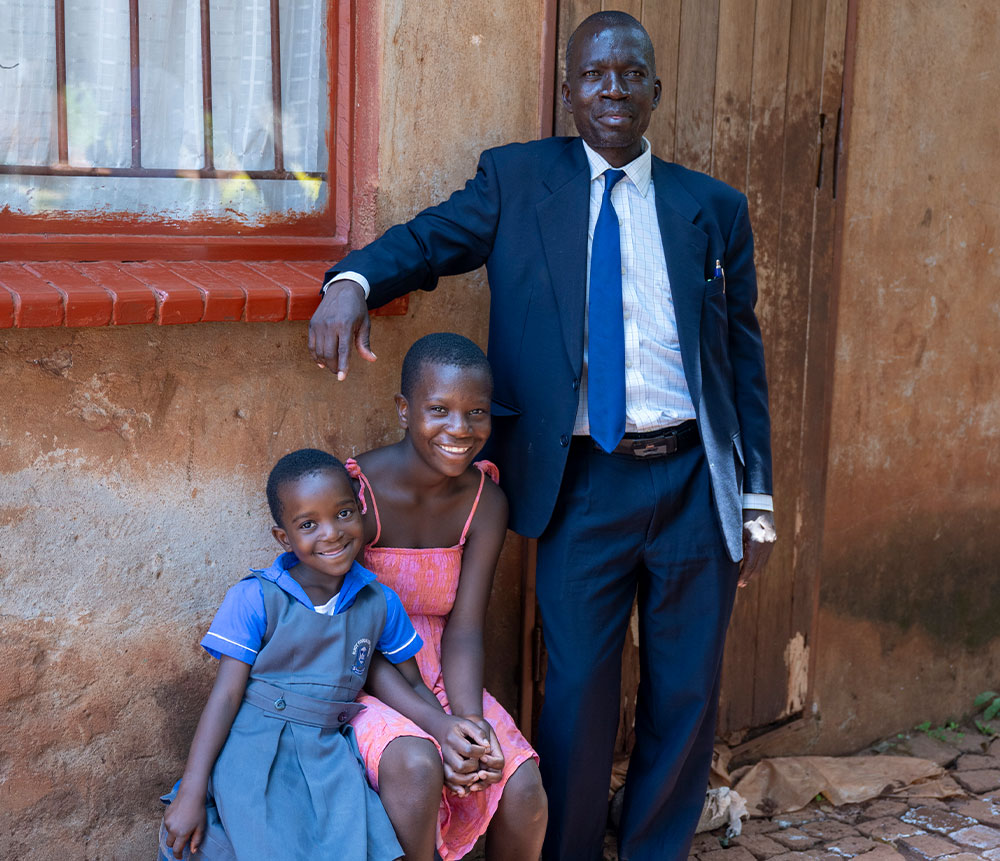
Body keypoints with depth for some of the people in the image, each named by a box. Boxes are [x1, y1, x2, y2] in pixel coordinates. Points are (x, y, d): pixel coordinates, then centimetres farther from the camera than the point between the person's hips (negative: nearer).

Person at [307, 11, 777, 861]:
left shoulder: (714, 208, 9)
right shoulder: (517, 179, 6)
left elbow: (743, 357, 10)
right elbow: (429, 237, 0)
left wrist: (758, 498, 8)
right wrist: (351, 281, -24)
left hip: (694, 481, 2)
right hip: (582, 487, -2)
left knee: (687, 695, 10)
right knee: (578, 694, 4)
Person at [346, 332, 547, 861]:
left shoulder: (485, 503, -2)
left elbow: (463, 632, -5)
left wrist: (471, 723, -25)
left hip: (441, 681, 4)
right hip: (359, 685, -4)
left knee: (525, 791, -20)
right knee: (416, 767, -35)